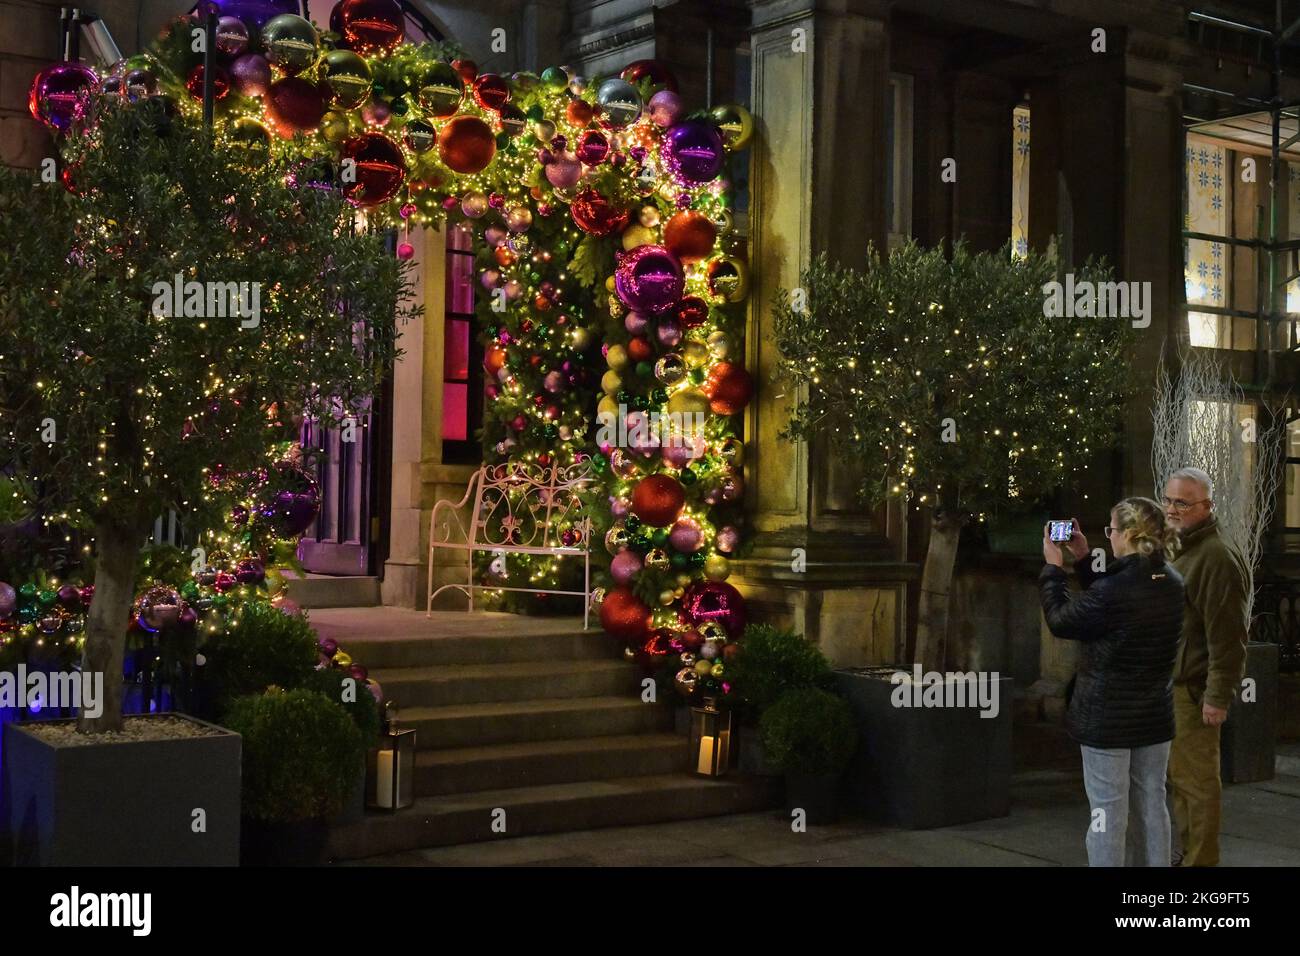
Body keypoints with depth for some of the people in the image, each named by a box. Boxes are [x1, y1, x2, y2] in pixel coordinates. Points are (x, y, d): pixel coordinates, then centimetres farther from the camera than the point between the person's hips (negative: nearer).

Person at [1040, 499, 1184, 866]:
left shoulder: (1112, 589, -24)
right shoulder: (1171, 583, 1)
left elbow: (1061, 621, -9)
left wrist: (1053, 568, 2)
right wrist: (1084, 560, 16)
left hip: (1108, 718, -7)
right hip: (1155, 716, 7)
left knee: (1108, 811, 1)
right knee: (1152, 806, 14)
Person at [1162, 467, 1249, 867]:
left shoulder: (1217, 556, -18)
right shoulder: (1179, 548, 14)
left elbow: (1227, 635, -22)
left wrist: (1218, 696, -22)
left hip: (1192, 690, -10)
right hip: (1169, 684, 10)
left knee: (1195, 780, -4)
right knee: (1180, 777, 17)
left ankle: (1200, 860, 3)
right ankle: (1190, 852, 27)